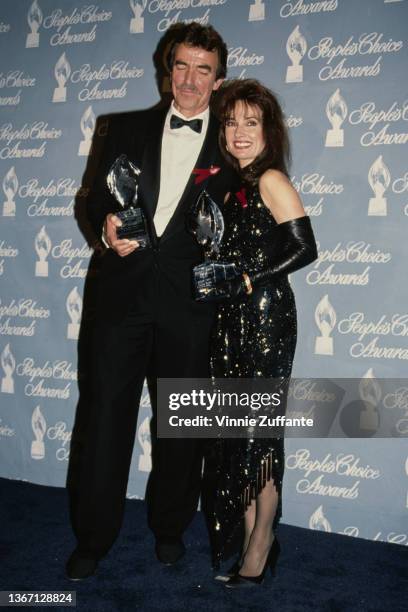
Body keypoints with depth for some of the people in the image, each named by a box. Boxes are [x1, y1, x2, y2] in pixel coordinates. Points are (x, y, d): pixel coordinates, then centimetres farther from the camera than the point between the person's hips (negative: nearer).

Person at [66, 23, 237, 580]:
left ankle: (170, 527, 31)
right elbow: (98, 195, 9)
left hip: (190, 300, -1)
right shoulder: (128, 128, 11)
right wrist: (108, 222, -12)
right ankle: (93, 536, 22)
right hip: (124, 292, 1)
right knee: (107, 412, 5)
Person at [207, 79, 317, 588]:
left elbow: (304, 249, -15)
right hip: (231, 317, 8)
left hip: (266, 314, -7)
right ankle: (244, 535, 25)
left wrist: (249, 280, -16)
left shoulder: (271, 179, -7)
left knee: (260, 427, 0)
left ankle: (259, 550, 14)